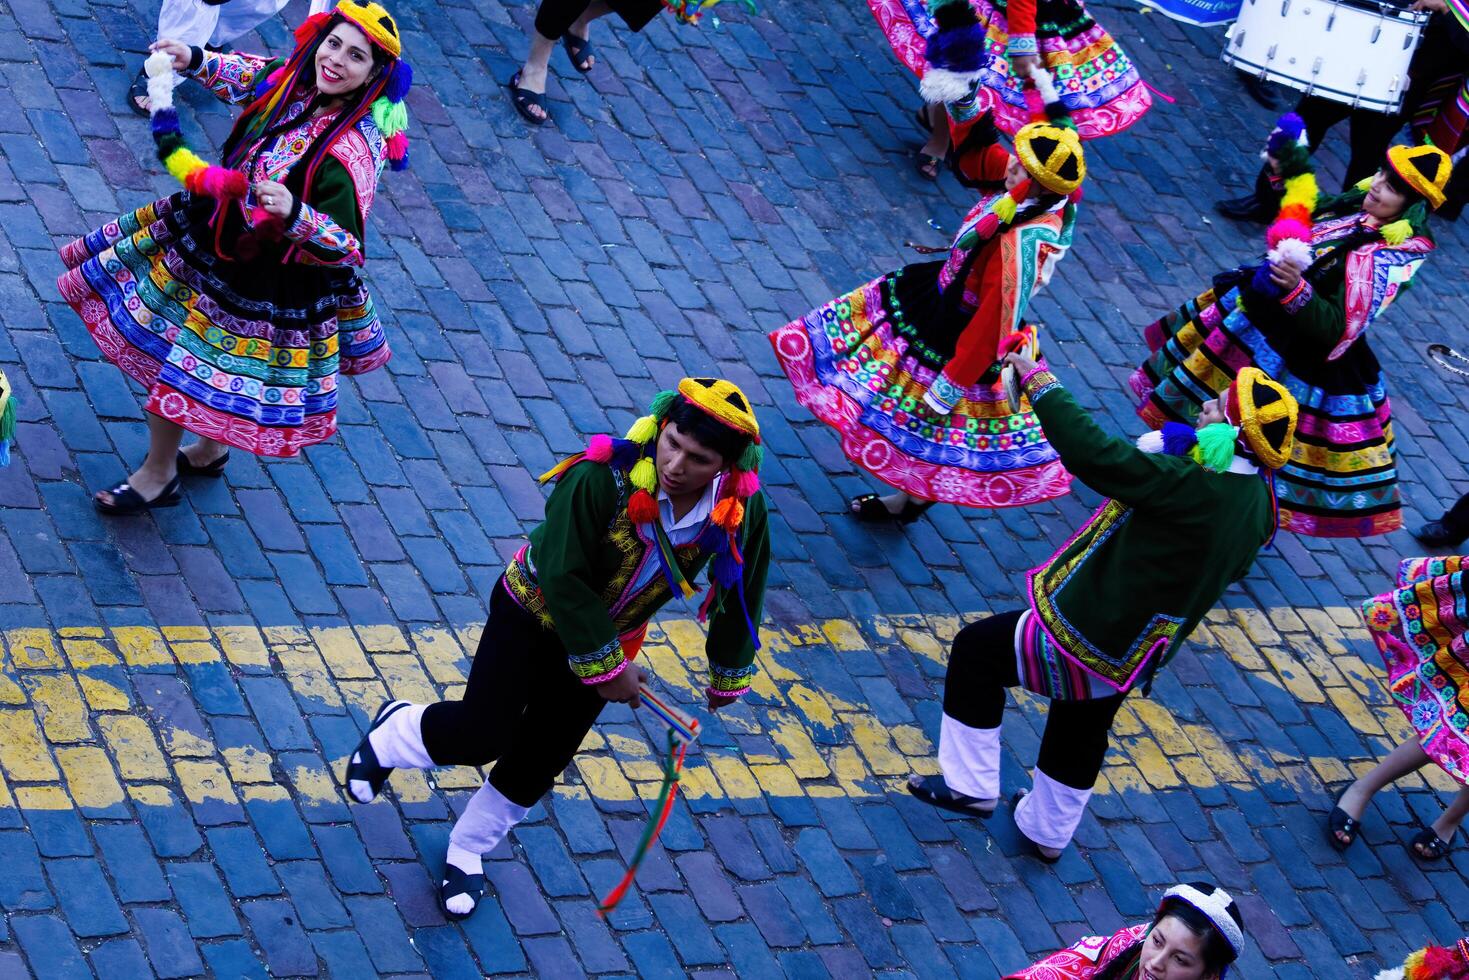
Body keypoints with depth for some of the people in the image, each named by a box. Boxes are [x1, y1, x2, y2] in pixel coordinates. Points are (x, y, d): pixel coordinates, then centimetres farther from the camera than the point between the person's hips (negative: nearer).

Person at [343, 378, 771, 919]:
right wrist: (605, 666, -23)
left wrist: (729, 672, 8)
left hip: (604, 634, 4)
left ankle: (467, 851, 35)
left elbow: (741, 591, -4)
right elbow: (563, 577, -30)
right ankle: (396, 732, 25)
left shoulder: (742, 512, -24)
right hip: (533, 612, -4)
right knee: (481, 736, -8)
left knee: (540, 760, 11)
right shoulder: (603, 478, -37)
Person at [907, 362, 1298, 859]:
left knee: (975, 650, 10)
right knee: (1079, 735, 30)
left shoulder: (1190, 487, -33)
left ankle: (970, 786, 18)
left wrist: (1041, 384, -25)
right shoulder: (1258, 504, -8)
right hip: (1134, 654, 8)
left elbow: (1090, 452, -37)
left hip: (1083, 638, -8)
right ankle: (1046, 831, 50)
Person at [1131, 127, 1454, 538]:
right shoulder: (1359, 207, -5)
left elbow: (1335, 330, -33)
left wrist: (1296, 289, -47)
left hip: (1295, 360, -8)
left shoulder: (1391, 261, -28)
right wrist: (1292, 169, 3)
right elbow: (1306, 217, 16)